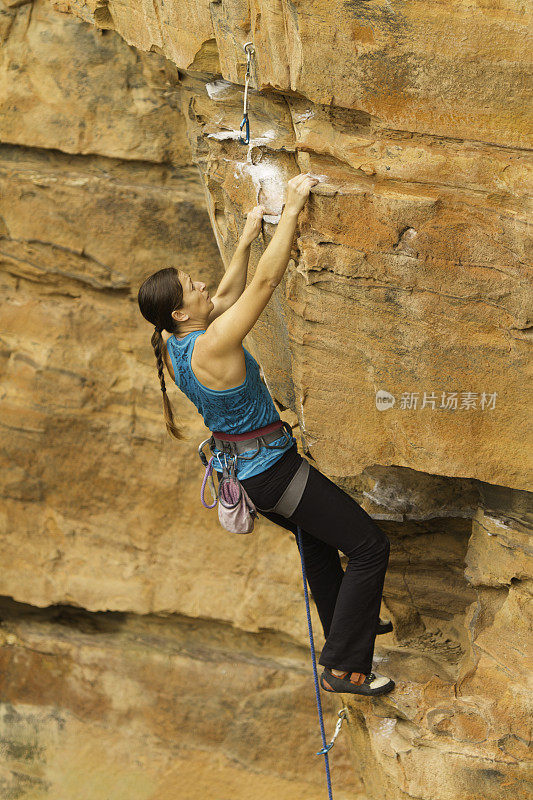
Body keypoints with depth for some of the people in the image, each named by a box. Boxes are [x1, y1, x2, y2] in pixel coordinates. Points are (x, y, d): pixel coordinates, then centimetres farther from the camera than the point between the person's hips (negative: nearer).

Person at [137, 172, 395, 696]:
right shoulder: (213, 345, -30)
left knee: (316, 538, 31)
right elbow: (266, 280, -30)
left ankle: (348, 626, 49)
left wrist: (245, 239, 13)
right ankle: (344, 668, -1)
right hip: (272, 469, -10)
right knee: (369, 546, -3)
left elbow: (229, 293, 12)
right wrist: (291, 210, -24)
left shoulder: (171, 344, -4)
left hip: (240, 467, 10)